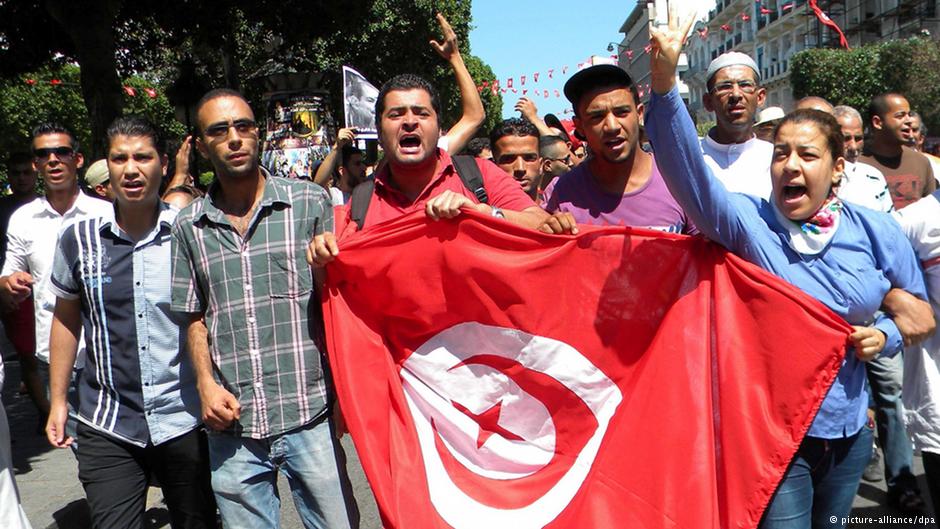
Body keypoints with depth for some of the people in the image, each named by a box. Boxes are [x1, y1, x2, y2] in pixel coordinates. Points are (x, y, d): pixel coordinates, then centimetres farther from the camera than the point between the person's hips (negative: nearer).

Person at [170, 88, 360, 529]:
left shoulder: (311, 202, 0)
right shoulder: (189, 226, 8)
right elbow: (196, 316, 15)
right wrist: (206, 383, -1)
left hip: (311, 416, -2)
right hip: (232, 426, 2)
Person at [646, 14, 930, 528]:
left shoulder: (877, 232, -2)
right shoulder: (748, 223, -13)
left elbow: (915, 306, 14)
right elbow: (688, 168, -30)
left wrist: (883, 335, -9)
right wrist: (665, 82, -43)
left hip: (849, 433, 4)